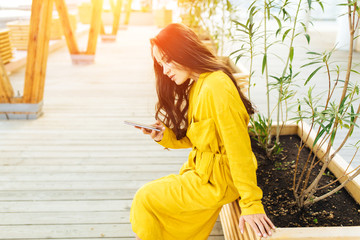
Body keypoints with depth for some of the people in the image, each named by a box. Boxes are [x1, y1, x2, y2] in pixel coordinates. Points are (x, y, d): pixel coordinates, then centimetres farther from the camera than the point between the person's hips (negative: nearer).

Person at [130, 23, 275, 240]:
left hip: (217, 181, -9)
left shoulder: (217, 86, -24)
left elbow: (238, 148, -25)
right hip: (201, 171, 9)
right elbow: (196, 140, 9)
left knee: (145, 198, 2)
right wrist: (164, 136, -7)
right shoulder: (195, 86, 7)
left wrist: (252, 204, -21)